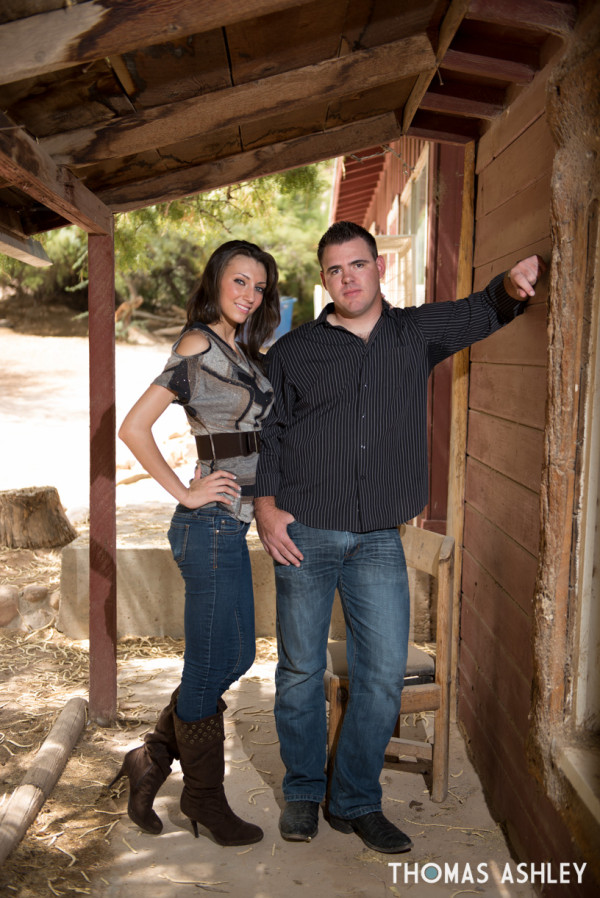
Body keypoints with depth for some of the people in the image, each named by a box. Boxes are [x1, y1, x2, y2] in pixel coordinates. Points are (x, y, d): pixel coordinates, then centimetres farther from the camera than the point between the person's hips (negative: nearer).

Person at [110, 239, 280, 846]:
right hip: (211, 525, -9)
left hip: (232, 524, 9)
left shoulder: (240, 351, 14)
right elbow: (134, 427, -19)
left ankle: (153, 757, 30)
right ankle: (204, 798, 23)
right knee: (211, 666, 5)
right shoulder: (199, 345, -12)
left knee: (236, 657, 17)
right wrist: (185, 492, -15)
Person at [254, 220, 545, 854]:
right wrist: (266, 505, -4)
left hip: (379, 540, 1)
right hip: (303, 535, -1)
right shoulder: (293, 351, 6)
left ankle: (355, 802, 21)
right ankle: (302, 793, 28)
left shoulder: (417, 332, 9)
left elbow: (485, 311, 14)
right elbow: (264, 432, 8)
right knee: (301, 670, 8)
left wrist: (514, 284, -10)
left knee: (384, 673, 2)